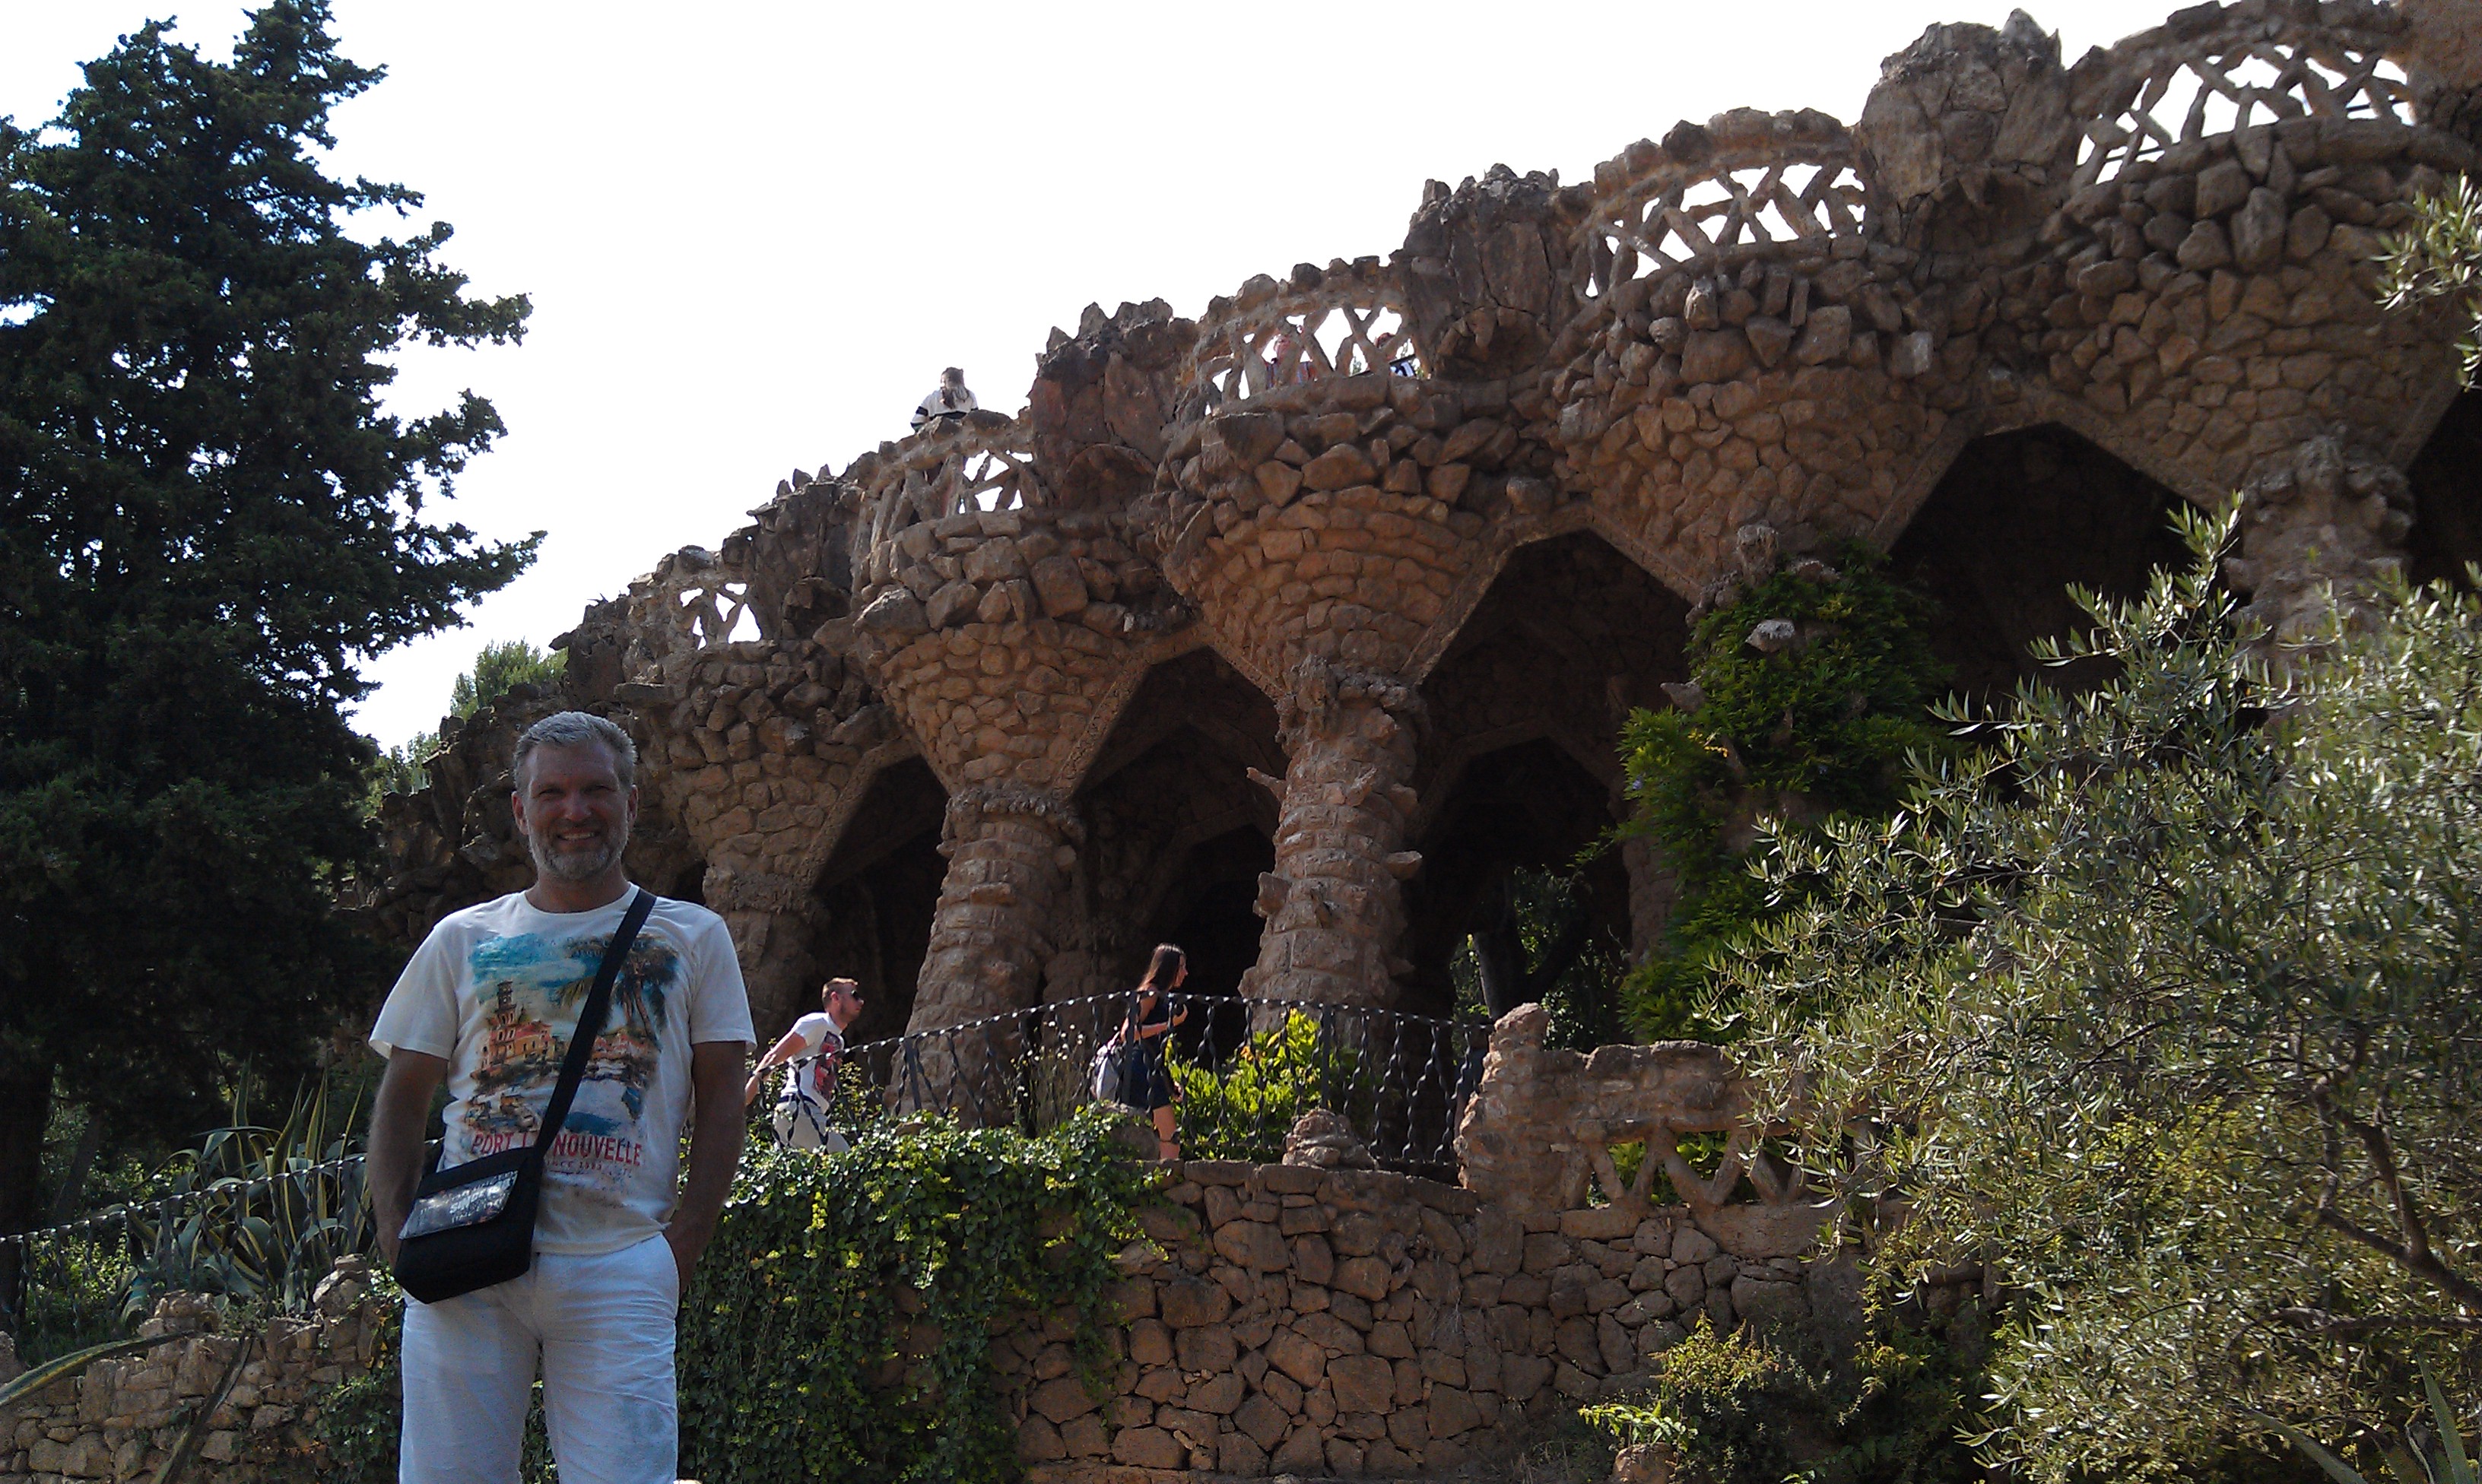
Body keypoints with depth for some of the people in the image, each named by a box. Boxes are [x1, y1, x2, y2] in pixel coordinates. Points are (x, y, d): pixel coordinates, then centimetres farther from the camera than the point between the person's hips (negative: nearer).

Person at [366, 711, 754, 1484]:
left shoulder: (693, 937, 12)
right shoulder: (462, 940, 15)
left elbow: (718, 1100, 9)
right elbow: (401, 1098, 15)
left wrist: (685, 1240, -2)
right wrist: (395, 1229, 0)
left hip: (618, 1264, -1)